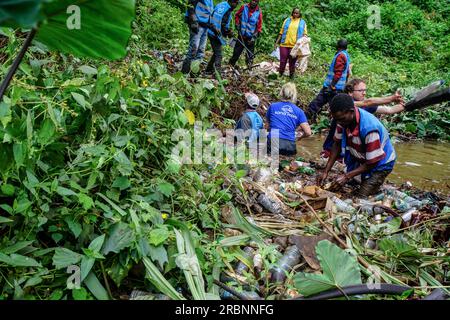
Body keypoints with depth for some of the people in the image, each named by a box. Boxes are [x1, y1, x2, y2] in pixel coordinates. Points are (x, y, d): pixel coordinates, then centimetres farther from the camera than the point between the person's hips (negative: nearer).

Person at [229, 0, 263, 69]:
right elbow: (237, 15, 13)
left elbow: (259, 27, -4)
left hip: (251, 37, -1)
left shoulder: (259, 12, -7)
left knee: (250, 55, 2)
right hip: (241, 35, 1)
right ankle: (230, 65, 23)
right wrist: (237, 24, 1)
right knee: (236, 52, 10)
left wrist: (254, 37, -10)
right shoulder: (244, 7, -4)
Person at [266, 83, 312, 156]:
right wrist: (297, 137, 22)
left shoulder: (272, 106, 11)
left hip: (272, 143, -2)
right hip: (289, 146, 2)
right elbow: (308, 133, 3)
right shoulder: (299, 111, 10)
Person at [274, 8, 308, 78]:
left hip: (295, 46, -1)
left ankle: (291, 75, 15)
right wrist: (277, 42, 8)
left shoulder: (302, 23, 11)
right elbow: (281, 32, 12)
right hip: (284, 44, 1)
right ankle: (280, 74, 15)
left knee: (292, 62, 4)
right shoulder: (287, 20, 12)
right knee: (283, 60, 2)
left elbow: (304, 34, 10)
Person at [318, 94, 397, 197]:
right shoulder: (344, 118, -18)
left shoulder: (369, 128, -36)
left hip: (380, 163, -6)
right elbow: (337, 144, -5)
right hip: (361, 158, 6)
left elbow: (372, 163, -26)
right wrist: (326, 171, -11)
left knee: (362, 197, -14)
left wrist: (346, 176, -25)